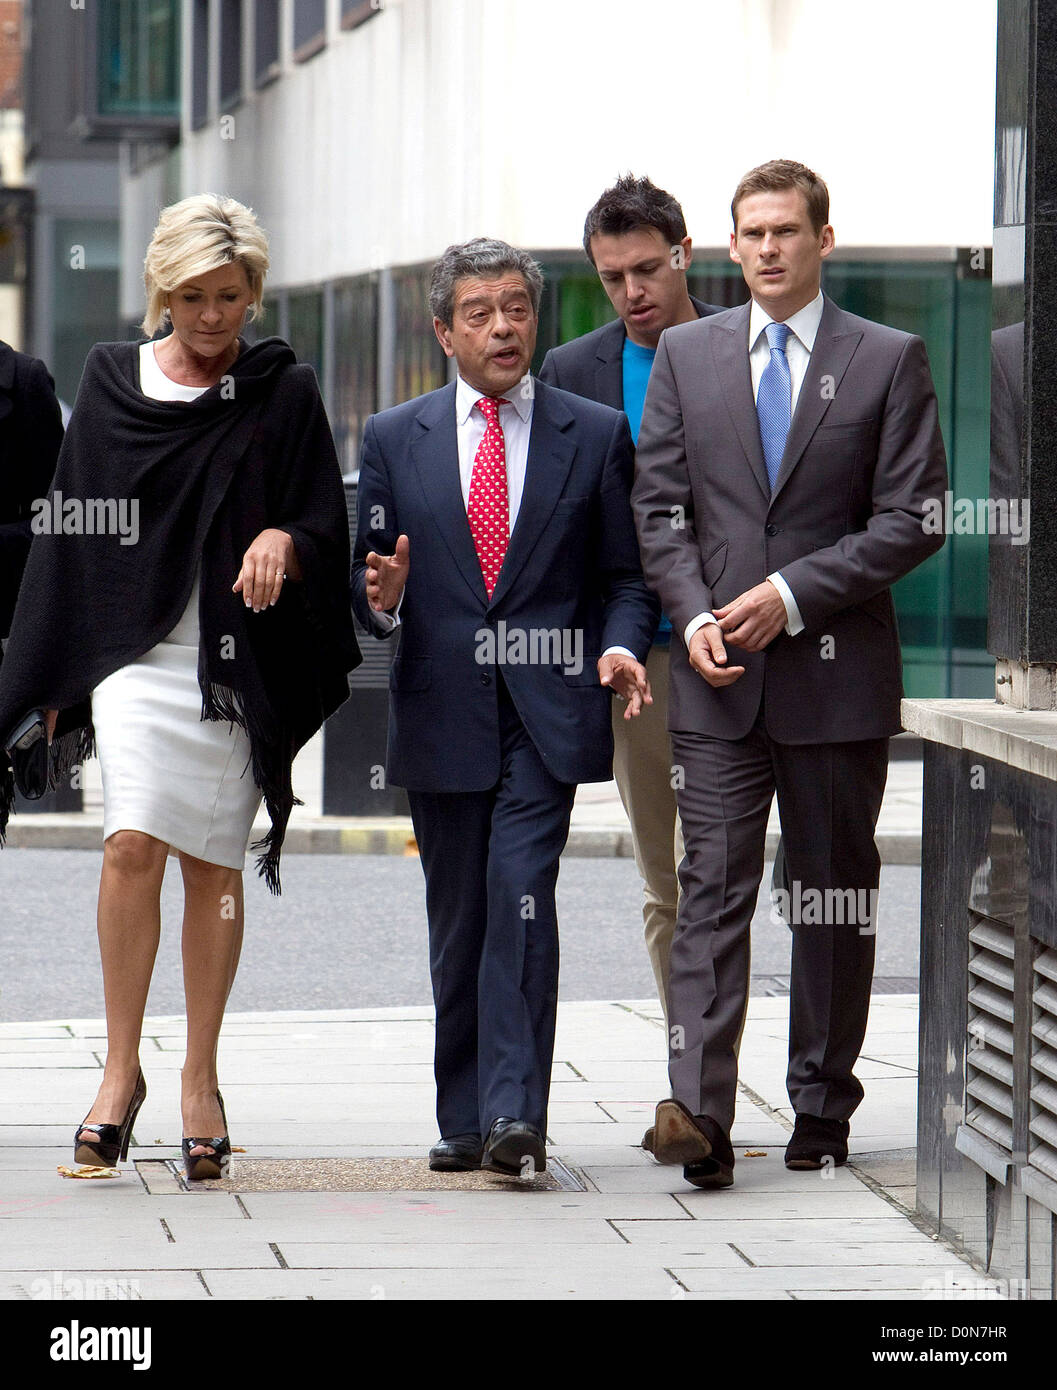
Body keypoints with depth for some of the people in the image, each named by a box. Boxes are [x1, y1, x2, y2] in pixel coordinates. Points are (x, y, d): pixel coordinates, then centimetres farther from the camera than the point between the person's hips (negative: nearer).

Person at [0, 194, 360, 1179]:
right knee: (131, 845, -16)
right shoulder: (112, 386, 8)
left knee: (212, 867, 3)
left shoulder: (284, 395, 5)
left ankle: (199, 1078, 12)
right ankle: (121, 1069, -8)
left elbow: (326, 531, 4)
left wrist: (283, 541, -19)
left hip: (238, 660, 0)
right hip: (135, 648, 0)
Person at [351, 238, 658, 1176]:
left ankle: (513, 1116, -19)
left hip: (546, 711, -2)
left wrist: (621, 645, -11)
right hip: (441, 715, 2)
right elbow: (367, 581, 11)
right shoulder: (394, 441, 10)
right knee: (458, 920, 8)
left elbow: (625, 575, 9)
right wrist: (380, 598, -12)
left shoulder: (596, 436, 7)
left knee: (522, 899, -16)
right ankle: (464, 1118, 17)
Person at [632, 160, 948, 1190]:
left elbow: (912, 517, -3)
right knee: (712, 884, -8)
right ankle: (698, 1112, -17)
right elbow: (658, 505, 9)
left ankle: (822, 1106, 16)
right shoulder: (687, 354, 10)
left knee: (835, 894, 6)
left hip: (836, 672, -1)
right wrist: (695, 616, -6)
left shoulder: (889, 360, 2)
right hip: (719, 676, 1)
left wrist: (793, 593, -12)